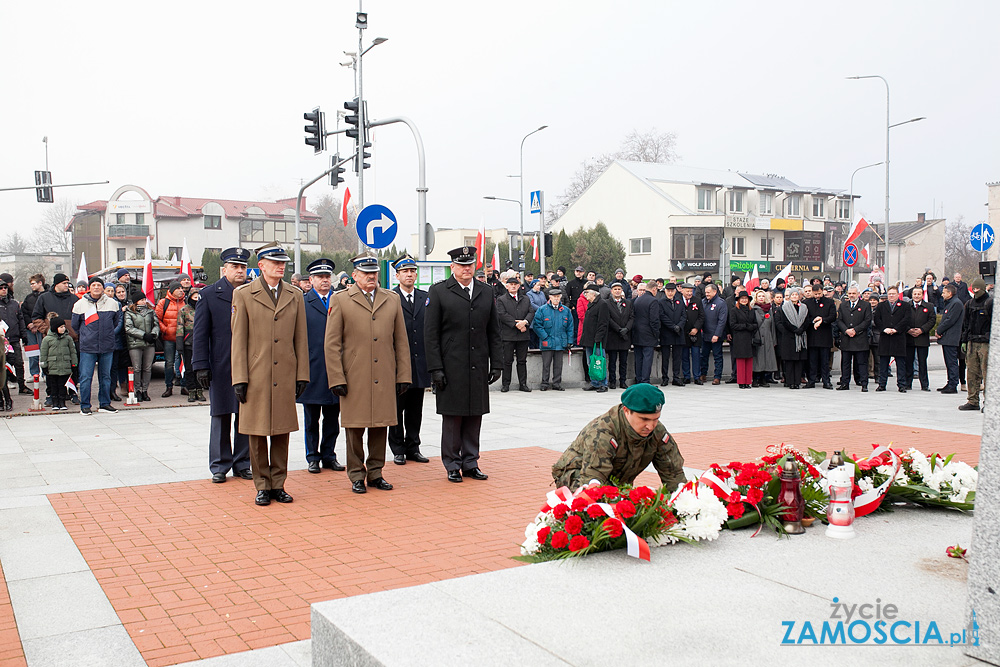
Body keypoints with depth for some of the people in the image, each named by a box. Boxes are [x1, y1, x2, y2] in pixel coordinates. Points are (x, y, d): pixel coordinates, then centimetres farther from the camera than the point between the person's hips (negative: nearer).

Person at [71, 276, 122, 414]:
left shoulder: (112, 303, 5)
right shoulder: (80, 304, 1)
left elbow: (117, 321, 19)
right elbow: (75, 325, 13)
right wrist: (85, 336, 15)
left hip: (107, 347, 2)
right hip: (87, 347, -2)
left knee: (105, 376, 9)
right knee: (86, 377, -3)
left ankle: (105, 403, 19)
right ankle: (85, 405, 6)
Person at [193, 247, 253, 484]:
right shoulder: (209, 294, 3)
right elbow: (200, 333, 2)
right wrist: (201, 365, -5)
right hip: (220, 367, -1)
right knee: (221, 417, 6)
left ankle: (242, 464, 18)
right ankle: (219, 466, 17)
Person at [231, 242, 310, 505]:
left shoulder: (295, 297, 10)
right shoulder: (243, 294, 2)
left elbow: (301, 339, 10)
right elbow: (238, 340, -1)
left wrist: (302, 375, 5)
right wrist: (240, 378, -6)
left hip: (285, 376, 2)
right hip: (256, 376, -2)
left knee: (282, 432, 7)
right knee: (257, 433, 4)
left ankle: (278, 484, 18)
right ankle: (262, 486, 15)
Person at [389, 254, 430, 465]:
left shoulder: (426, 298, 9)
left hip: (420, 362, 4)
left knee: (415, 409, 11)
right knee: (397, 408, 5)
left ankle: (413, 447, 21)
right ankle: (398, 449, 14)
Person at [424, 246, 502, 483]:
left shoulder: (486, 293, 11)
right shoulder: (438, 292, -1)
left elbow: (494, 332, 13)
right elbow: (431, 334, -4)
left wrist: (496, 364, 6)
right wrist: (436, 368, -10)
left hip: (478, 369, 4)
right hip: (451, 369, -4)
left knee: (475, 417, 8)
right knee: (452, 417, 2)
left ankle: (470, 463, 18)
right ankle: (453, 465, 13)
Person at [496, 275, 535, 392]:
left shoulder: (526, 299, 16)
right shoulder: (501, 299, 3)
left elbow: (531, 312, 7)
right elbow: (502, 315, -8)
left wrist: (525, 322, -13)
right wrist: (516, 324, -14)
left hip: (523, 335, 4)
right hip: (508, 335, -3)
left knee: (522, 361, 7)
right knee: (507, 361, 1)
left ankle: (523, 384, 13)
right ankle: (505, 384, 8)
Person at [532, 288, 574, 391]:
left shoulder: (566, 310, 7)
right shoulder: (542, 310, -1)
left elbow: (570, 327, 11)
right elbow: (536, 325, -3)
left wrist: (569, 341, 5)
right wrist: (545, 337, -10)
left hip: (560, 343, 2)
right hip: (547, 343, -2)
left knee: (558, 365, 7)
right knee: (546, 364, 1)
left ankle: (557, 384, 15)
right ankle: (544, 384, 9)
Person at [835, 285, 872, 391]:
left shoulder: (865, 305, 3)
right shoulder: (843, 305, 12)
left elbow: (867, 321, -3)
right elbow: (839, 320, 7)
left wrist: (855, 330, -12)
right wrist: (846, 330, -10)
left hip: (860, 339, -3)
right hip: (846, 339, 3)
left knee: (862, 362, -1)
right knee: (845, 362, 7)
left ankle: (864, 384, 2)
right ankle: (845, 383, 13)